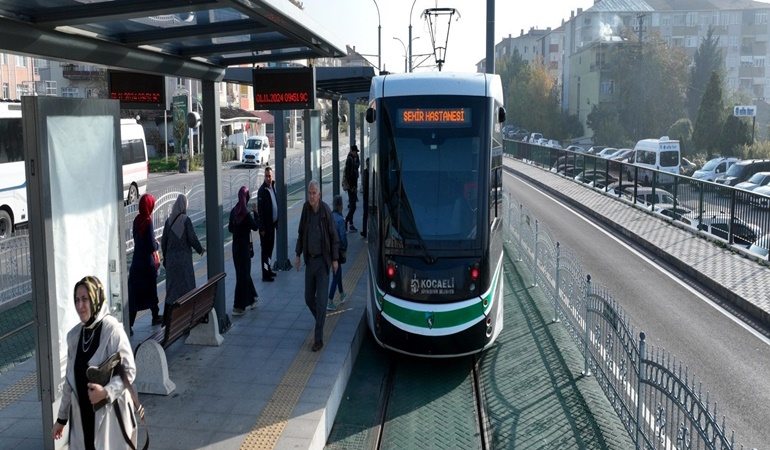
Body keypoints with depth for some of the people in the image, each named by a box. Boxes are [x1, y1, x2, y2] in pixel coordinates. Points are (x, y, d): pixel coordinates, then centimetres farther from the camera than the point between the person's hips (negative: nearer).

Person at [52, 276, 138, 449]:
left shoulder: (112, 330, -13)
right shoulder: (74, 335, 6)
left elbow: (129, 371, -12)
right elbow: (70, 379, 14)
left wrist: (106, 392, -26)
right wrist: (62, 417, 17)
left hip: (109, 414, -6)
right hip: (83, 415, 6)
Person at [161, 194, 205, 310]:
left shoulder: (169, 220, 2)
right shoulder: (186, 220, -12)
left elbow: (163, 241, 5)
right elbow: (192, 238, -13)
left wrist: (165, 258, 16)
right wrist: (200, 249, 5)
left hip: (171, 258, 4)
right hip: (184, 258, -4)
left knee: (171, 287, 12)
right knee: (186, 286, 4)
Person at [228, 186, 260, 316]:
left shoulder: (233, 211, 1)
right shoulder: (246, 214, -20)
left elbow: (230, 229, 10)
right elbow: (255, 227, -9)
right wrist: (255, 212, -3)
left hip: (235, 246, 7)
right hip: (244, 246, -7)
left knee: (243, 272, 18)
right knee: (243, 275, 0)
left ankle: (252, 298, 33)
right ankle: (238, 307, 3)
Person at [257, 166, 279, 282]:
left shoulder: (273, 186, 7)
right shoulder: (262, 191, -17)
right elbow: (260, 211, -18)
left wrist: (276, 222, 16)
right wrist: (262, 228, -19)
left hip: (272, 224, 8)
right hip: (266, 225, -8)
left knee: (270, 247, 18)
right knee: (265, 249, -2)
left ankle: (268, 269, 31)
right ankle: (265, 274, 3)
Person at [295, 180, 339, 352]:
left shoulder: (326, 211, -15)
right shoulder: (305, 209, -2)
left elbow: (334, 237, -7)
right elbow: (301, 233, 10)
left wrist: (335, 259, -7)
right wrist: (298, 255, 9)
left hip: (322, 261, -5)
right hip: (310, 260, 5)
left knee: (321, 300, -3)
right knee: (309, 298, 12)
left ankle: (318, 338, 1)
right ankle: (321, 318, 40)